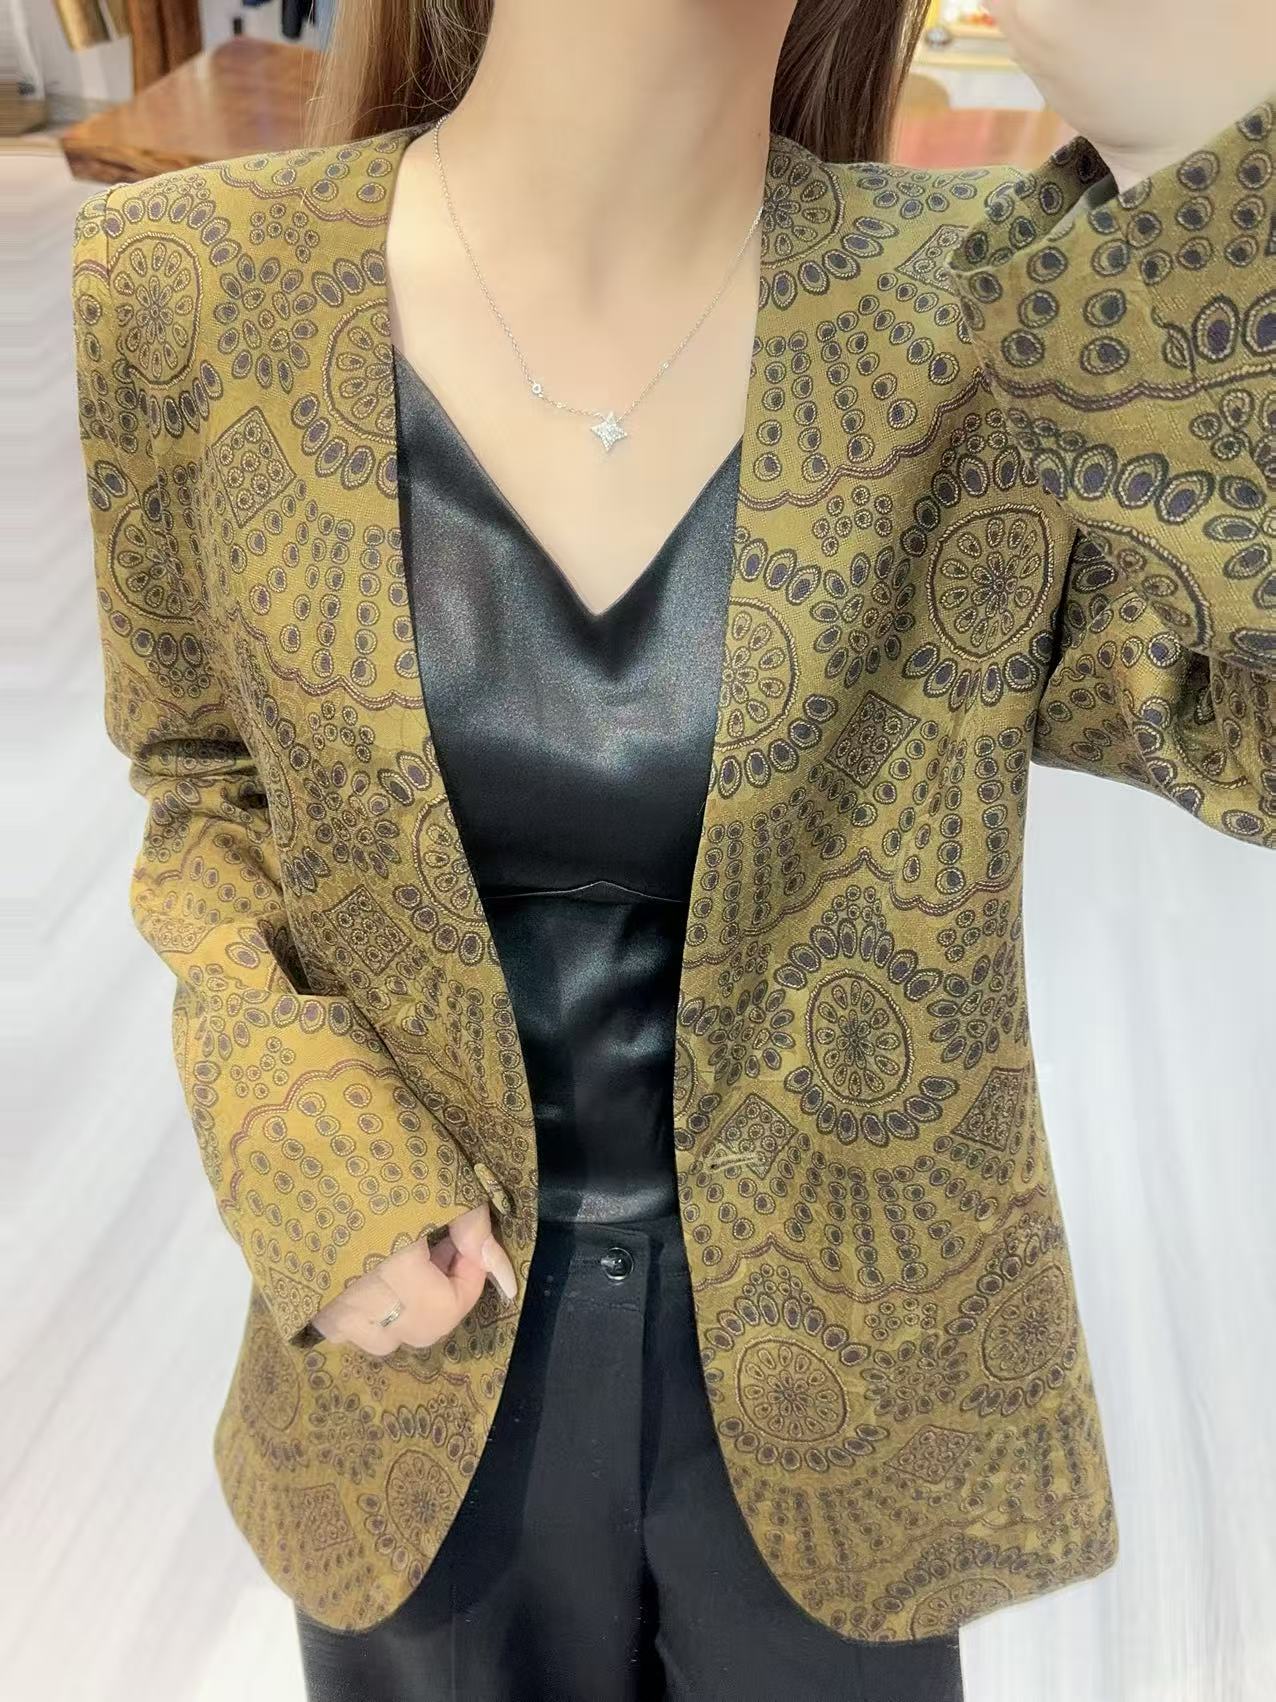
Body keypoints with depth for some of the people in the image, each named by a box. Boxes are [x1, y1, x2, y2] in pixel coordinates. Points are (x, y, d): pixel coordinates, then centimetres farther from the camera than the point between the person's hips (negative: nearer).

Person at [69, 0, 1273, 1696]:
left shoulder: (999, 301, -16)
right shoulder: (191, 295, -13)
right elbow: (208, 784, 0)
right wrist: (306, 1139, -14)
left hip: (843, 1368, 1)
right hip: (430, 1332, 1)